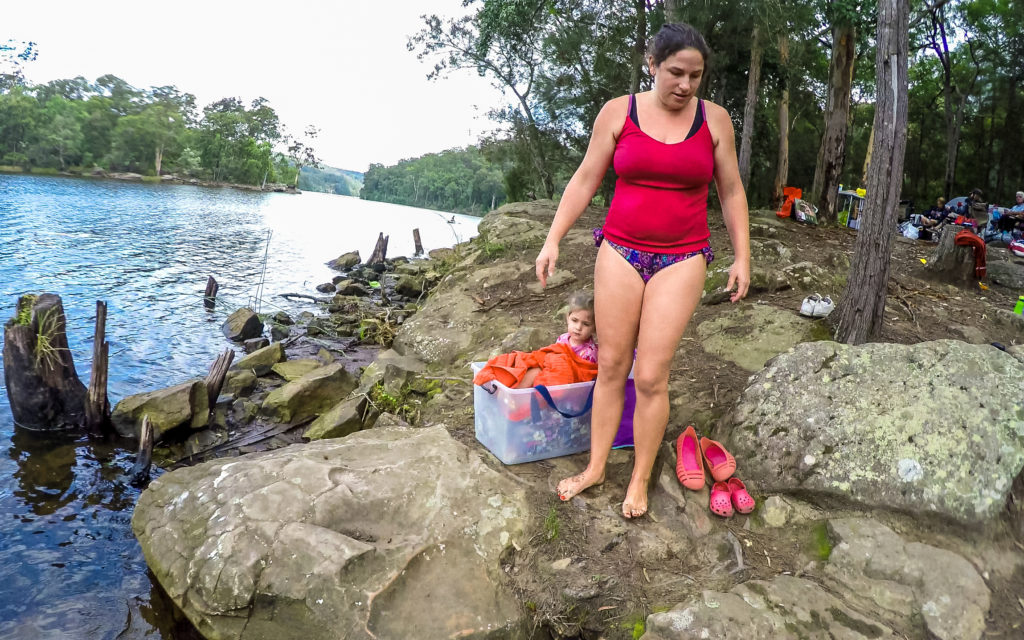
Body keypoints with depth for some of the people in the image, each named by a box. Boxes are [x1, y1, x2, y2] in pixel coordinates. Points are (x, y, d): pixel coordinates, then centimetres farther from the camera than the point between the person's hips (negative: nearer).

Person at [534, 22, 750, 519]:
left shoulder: (714, 119, 3)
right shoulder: (618, 112, 1)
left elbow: (731, 193, 9)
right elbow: (584, 182, 3)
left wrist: (741, 258, 4)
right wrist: (552, 241, -3)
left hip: (681, 260, -1)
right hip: (620, 252, 1)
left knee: (651, 376, -4)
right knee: (611, 366, 6)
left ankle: (640, 479, 16)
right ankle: (596, 467, 22)